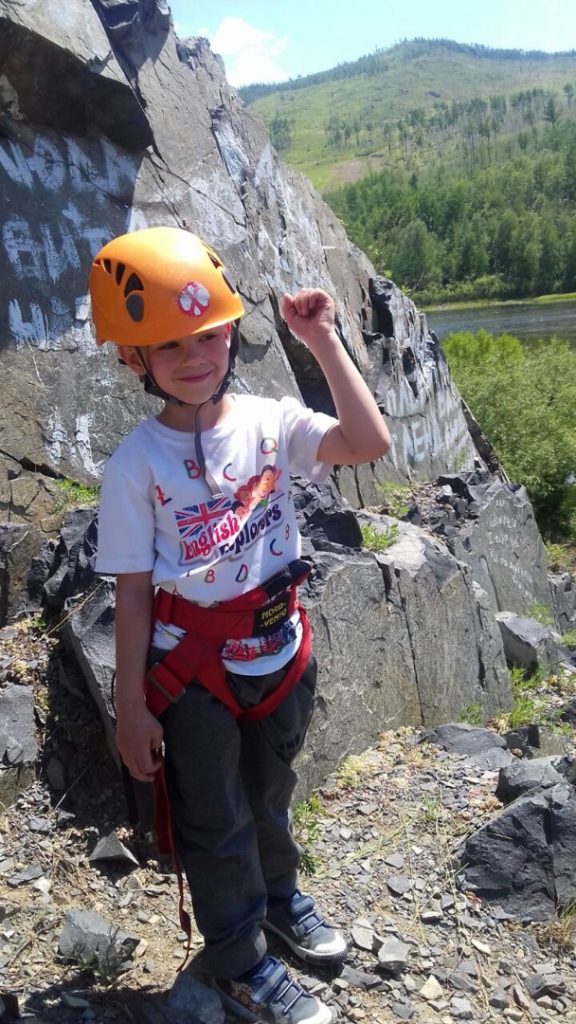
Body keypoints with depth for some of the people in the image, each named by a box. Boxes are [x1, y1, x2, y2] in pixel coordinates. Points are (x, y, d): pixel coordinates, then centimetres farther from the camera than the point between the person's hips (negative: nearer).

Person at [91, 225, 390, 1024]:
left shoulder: (268, 422, -8)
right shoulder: (136, 465, -15)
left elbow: (370, 443, -22)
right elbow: (132, 594, -12)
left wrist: (322, 342, -22)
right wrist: (131, 707, -9)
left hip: (279, 650, 3)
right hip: (192, 669, -3)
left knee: (271, 792, 27)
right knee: (215, 822, 15)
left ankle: (280, 896, 56)